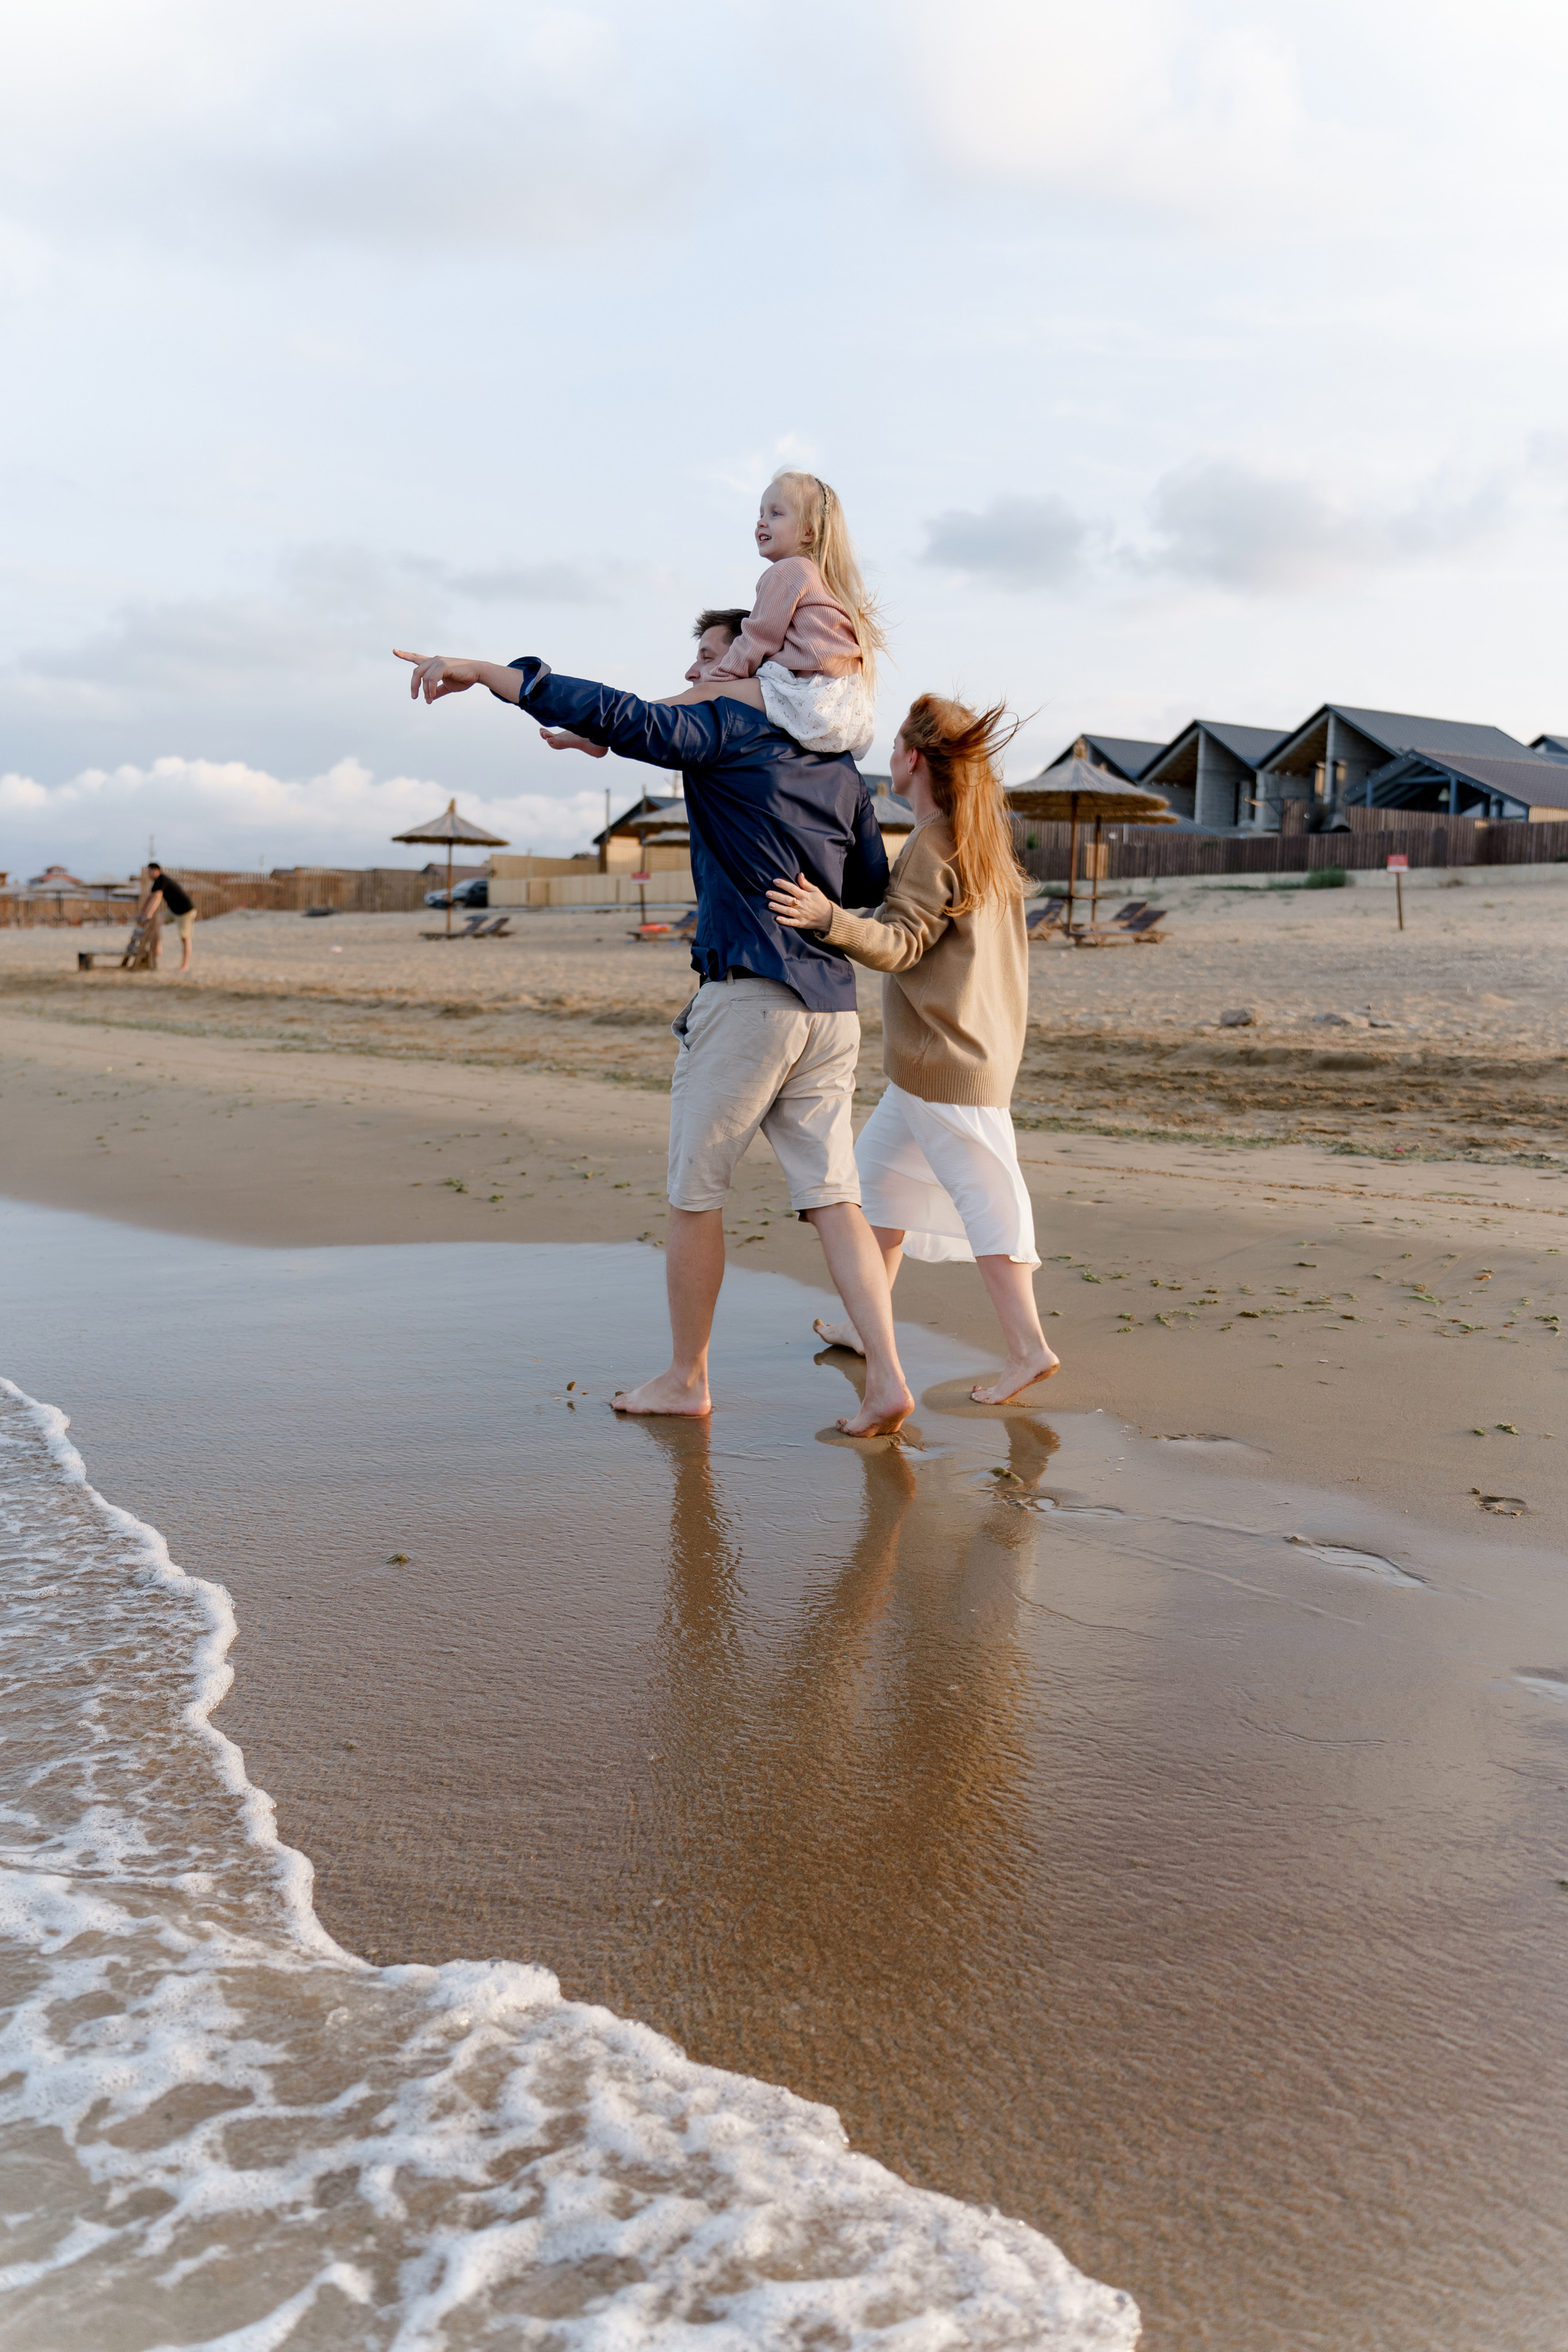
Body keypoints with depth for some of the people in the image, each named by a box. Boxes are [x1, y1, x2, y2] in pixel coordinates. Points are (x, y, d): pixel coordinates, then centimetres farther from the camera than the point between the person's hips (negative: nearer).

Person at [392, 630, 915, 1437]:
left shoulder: (731, 731, -4)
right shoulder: (844, 771, 15)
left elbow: (616, 716, -15)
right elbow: (870, 883, 24)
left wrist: (482, 671, -12)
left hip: (748, 997, -6)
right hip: (831, 1007, 6)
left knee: (694, 1193, 7)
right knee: (832, 1198, 5)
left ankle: (686, 1378, 18)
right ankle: (885, 1377, -4)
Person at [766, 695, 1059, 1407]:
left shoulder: (933, 847, -15)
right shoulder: (984, 838, 13)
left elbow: (900, 943, -24)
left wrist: (829, 918, -38)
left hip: (944, 1056, -10)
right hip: (979, 1044, 10)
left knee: (982, 1193, -10)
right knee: (880, 1167, 17)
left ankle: (1028, 1347, -11)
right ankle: (866, 1321, 25)